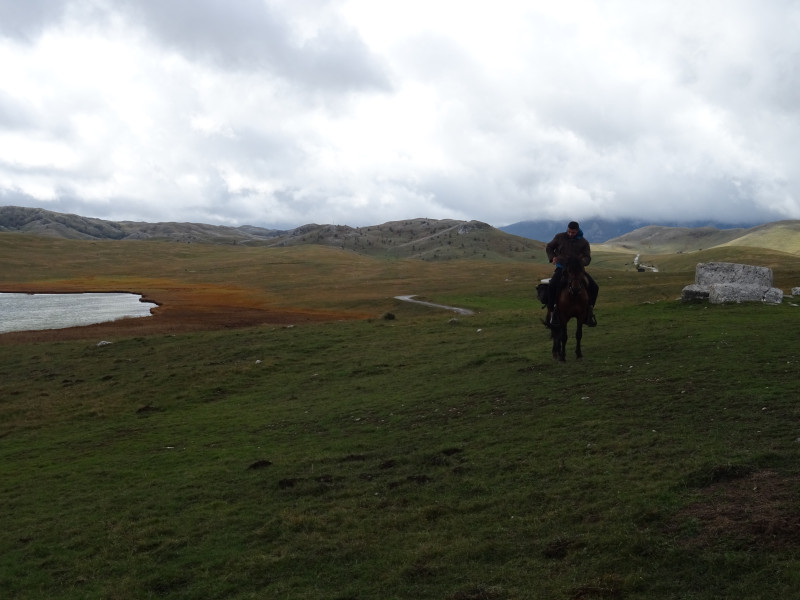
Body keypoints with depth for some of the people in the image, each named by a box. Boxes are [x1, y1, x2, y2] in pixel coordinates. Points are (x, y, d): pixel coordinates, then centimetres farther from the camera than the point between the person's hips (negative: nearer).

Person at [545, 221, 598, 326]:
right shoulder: (560, 237, 2)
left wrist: (582, 261, -19)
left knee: (593, 287, -13)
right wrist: (552, 257, -6)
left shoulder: (583, 242, 4)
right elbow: (548, 247, 15)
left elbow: (587, 258, 6)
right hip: (561, 267, -2)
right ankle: (551, 311, -17)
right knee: (552, 286, -31)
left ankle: (589, 310, 5)